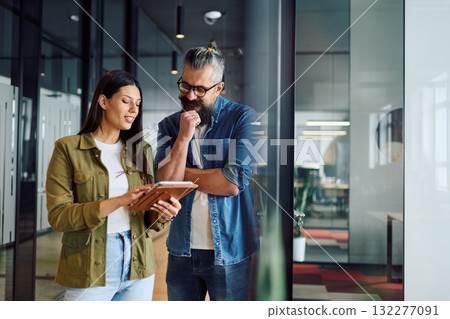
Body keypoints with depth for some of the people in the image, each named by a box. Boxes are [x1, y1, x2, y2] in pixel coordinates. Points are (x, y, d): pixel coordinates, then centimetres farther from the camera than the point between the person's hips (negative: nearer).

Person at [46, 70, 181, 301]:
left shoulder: (141, 151, 9)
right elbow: (57, 215, -12)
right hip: (90, 270, -3)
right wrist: (119, 201, -21)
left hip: (138, 267, 4)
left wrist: (162, 213, -14)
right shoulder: (68, 149, -4)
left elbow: (147, 217, 9)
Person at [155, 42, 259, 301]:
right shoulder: (169, 125, 5)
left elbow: (234, 182, -17)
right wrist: (184, 137, -17)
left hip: (228, 251, -3)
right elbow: (166, 183, -6)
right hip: (182, 250, 3)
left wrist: (183, 174, -6)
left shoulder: (243, 118, -7)